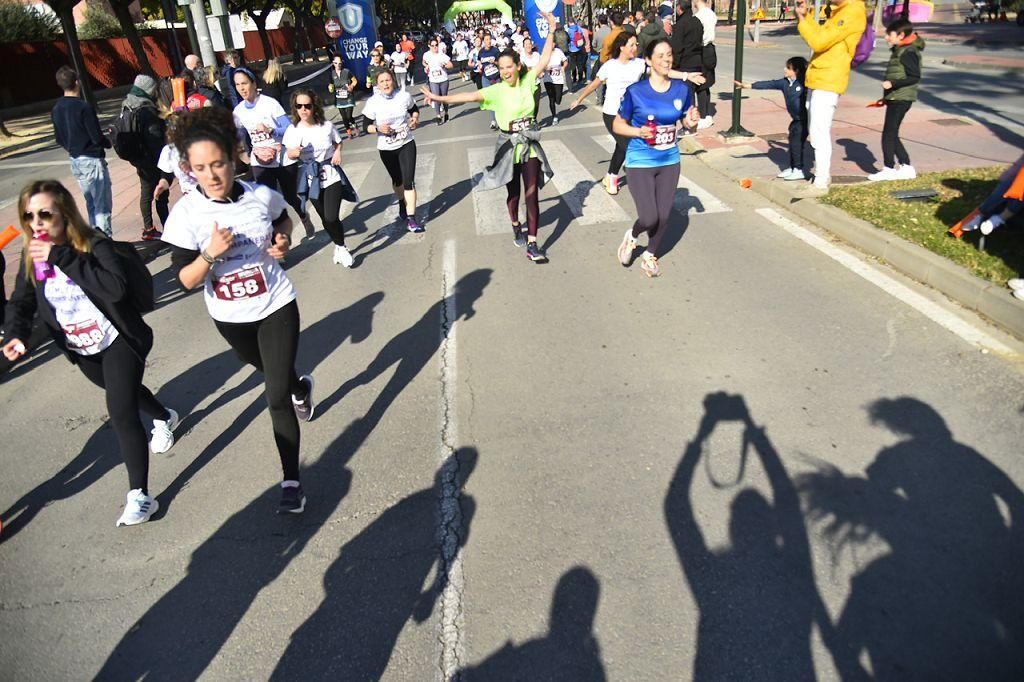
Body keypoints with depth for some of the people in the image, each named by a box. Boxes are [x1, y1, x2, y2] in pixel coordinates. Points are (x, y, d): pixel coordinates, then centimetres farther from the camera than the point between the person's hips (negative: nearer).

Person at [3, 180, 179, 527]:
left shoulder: (94, 244, -23)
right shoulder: (32, 255, -6)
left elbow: (117, 288, -39)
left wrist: (62, 257, -40)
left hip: (118, 342, -7)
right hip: (82, 351, 7)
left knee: (121, 411, -15)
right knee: (122, 393, 28)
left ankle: (139, 496, -7)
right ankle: (164, 418, 60)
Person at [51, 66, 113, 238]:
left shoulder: (56, 110, 6)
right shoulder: (83, 107, -18)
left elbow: (59, 139, 11)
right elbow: (97, 138, -18)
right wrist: (108, 143, 2)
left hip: (75, 161, 8)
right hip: (92, 160, -8)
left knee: (91, 204, 17)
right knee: (103, 205, -5)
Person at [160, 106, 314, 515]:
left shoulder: (261, 196, -13)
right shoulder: (186, 213, -16)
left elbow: (283, 220, 11)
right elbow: (185, 280, -15)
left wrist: (283, 240, -11)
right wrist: (211, 253, -33)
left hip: (276, 307, -2)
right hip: (229, 317, 2)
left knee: (277, 397, -6)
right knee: (271, 371, 27)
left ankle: (291, 481, 7)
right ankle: (300, 388, 65)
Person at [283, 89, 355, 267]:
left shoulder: (327, 125, -6)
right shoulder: (293, 129, -5)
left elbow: (338, 142, 12)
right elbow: (289, 153, 1)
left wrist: (338, 152, -9)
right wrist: (294, 152, -21)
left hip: (331, 176, -2)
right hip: (311, 179, 2)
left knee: (332, 217, -13)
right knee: (325, 218, 11)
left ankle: (341, 248, 11)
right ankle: (338, 246, 35)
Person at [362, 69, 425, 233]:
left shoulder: (404, 96, -8)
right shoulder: (373, 102, -11)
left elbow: (414, 109, 12)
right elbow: (366, 126, -7)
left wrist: (415, 118, -9)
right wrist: (378, 129, -26)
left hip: (407, 144, 0)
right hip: (386, 149, 1)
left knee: (409, 181, -10)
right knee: (397, 180, 20)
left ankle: (411, 218, -9)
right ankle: (402, 204, 49)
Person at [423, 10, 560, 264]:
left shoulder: (528, 82, -1)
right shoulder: (496, 91, -9)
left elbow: (545, 58, 0)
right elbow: (469, 96, -19)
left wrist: (552, 29, -6)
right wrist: (439, 98, -29)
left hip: (530, 144, 1)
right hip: (508, 145, -1)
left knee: (532, 193, -4)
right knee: (513, 192, 13)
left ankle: (532, 245, -3)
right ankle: (516, 226, 42)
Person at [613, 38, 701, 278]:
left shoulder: (682, 90, -1)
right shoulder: (635, 92, -11)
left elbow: (688, 124, 11)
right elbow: (617, 125, -3)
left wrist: (691, 122, -13)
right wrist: (638, 132, -21)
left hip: (669, 161, 4)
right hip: (640, 162, -4)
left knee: (663, 216, 8)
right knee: (649, 218, -11)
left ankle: (649, 256, 35)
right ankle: (632, 236, 26)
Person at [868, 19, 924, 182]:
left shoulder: (908, 52, -14)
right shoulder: (899, 50, 16)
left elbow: (915, 77, -18)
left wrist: (892, 83, -26)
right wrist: (886, 97, 25)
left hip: (901, 99, -10)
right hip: (895, 98, 10)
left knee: (889, 133, -7)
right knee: (892, 135, 11)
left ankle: (888, 169, -1)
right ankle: (906, 167, 16)